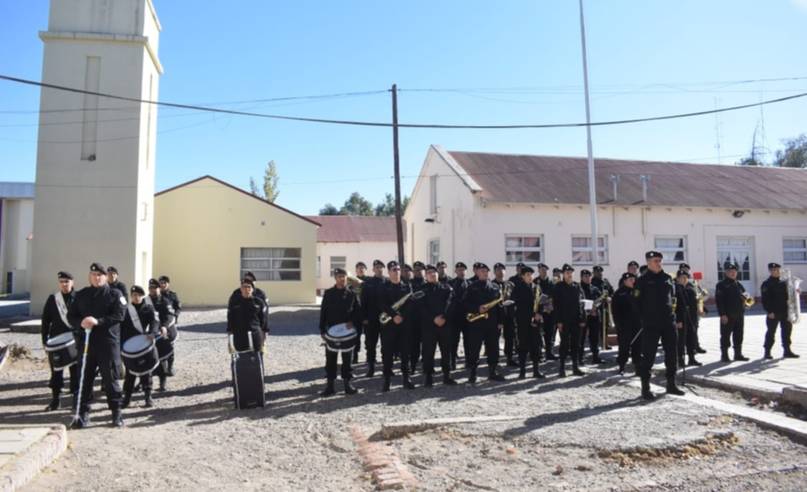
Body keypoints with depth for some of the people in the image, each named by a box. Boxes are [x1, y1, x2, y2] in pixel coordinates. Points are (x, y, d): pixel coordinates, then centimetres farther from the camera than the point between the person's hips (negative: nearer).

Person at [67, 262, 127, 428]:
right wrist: (80, 323, -12)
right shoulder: (81, 295, 14)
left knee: (111, 378, 2)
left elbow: (119, 315, -10)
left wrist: (98, 321, -22)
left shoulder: (115, 294, 2)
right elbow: (71, 315, 10)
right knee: (85, 378, 6)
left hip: (108, 342, -3)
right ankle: (83, 414, 17)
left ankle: (116, 413, 13)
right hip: (86, 341, 3)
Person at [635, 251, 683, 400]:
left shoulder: (667, 278, 11)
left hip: (668, 322, 6)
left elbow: (674, 297, 19)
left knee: (671, 352, 11)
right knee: (649, 355, -3)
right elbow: (637, 301, -5)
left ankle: (671, 384, 25)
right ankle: (645, 388, 4)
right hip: (651, 324, -5)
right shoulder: (643, 280, -5)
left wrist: (673, 313, 10)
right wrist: (644, 318, -6)